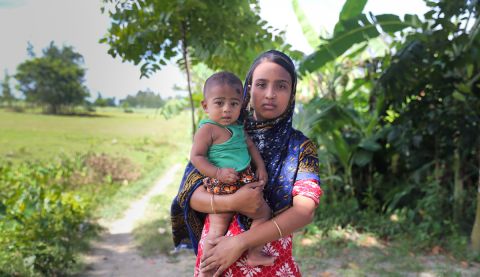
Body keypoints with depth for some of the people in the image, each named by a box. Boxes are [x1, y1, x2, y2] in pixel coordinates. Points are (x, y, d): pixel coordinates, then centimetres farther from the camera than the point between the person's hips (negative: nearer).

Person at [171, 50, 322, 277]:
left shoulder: (301, 147, -6)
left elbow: (305, 210, -18)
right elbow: (191, 195, -7)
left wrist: (240, 242, -25)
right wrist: (233, 202, -26)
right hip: (215, 252, 1)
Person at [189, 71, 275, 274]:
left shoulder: (238, 127, 12)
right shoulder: (208, 129, -13)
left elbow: (250, 146, 21)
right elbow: (196, 156, -15)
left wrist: (260, 167, 8)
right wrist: (218, 173, -25)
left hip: (244, 182, 8)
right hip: (220, 187, -8)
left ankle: (254, 254, 23)